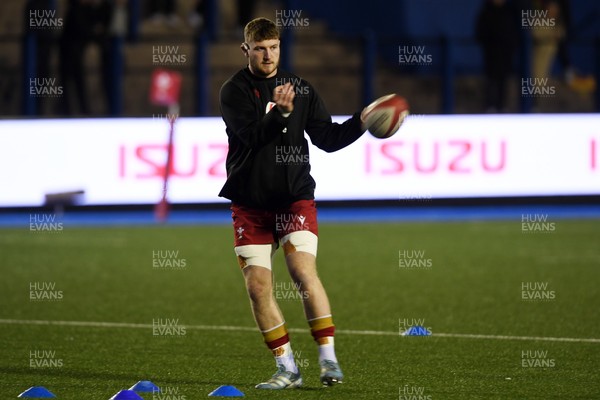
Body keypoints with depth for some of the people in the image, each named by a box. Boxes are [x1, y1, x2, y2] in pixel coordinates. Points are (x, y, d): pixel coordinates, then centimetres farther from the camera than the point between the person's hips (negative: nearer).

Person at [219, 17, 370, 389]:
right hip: (250, 202, 0)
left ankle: (329, 359, -12)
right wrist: (280, 113, -34)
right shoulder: (234, 91, -1)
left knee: (304, 272, -16)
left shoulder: (300, 88, 7)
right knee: (258, 286, -2)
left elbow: (327, 138, 8)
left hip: (295, 198, 0)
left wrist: (359, 123, -8)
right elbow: (251, 134, -18)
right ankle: (287, 369, 8)